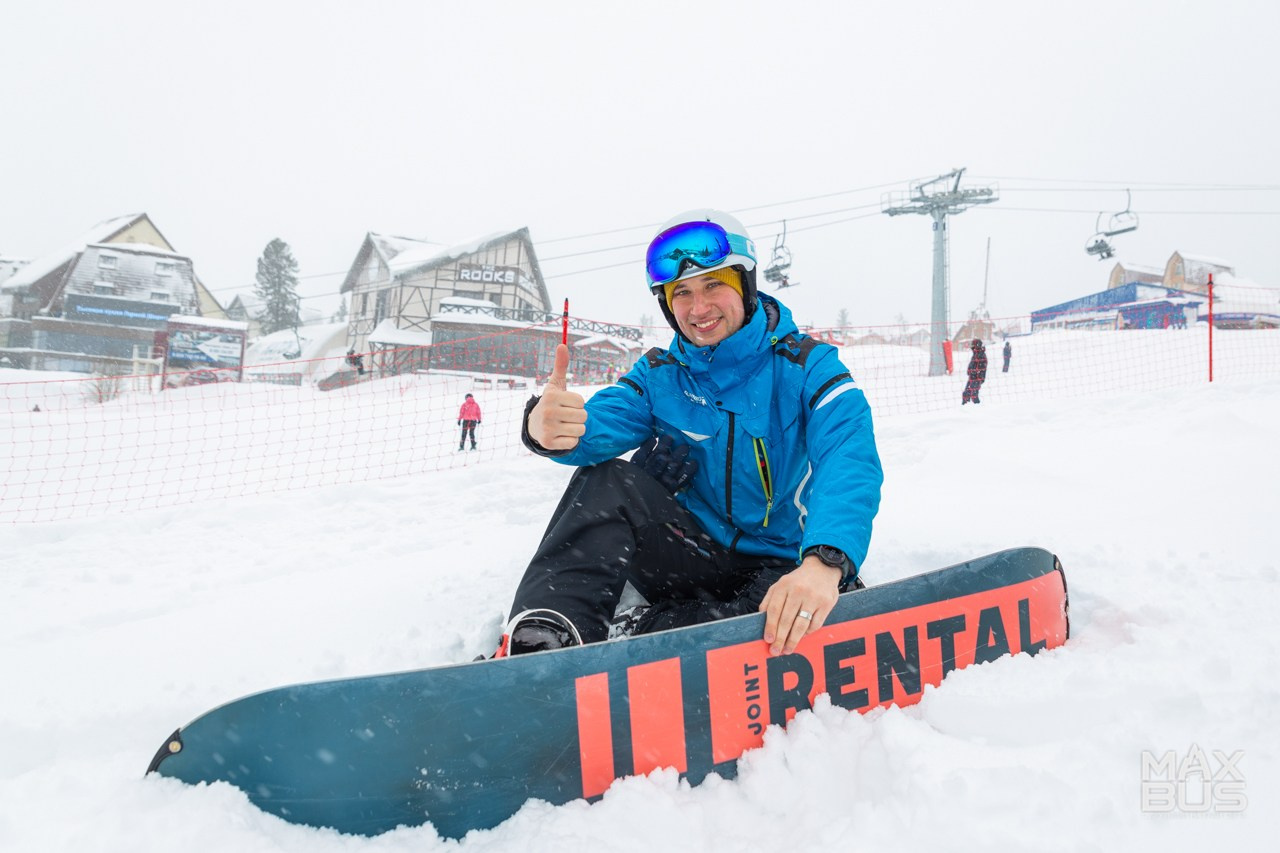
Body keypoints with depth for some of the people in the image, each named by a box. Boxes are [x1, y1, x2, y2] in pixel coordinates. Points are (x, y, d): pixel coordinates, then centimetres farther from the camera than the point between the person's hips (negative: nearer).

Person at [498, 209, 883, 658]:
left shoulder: (807, 364, -9)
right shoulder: (659, 374, 2)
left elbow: (850, 461, -24)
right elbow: (604, 421, -16)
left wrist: (825, 561, -45)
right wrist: (548, 427, -43)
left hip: (780, 569, -2)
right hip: (692, 552, 2)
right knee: (607, 481, -23)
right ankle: (545, 635, -34)